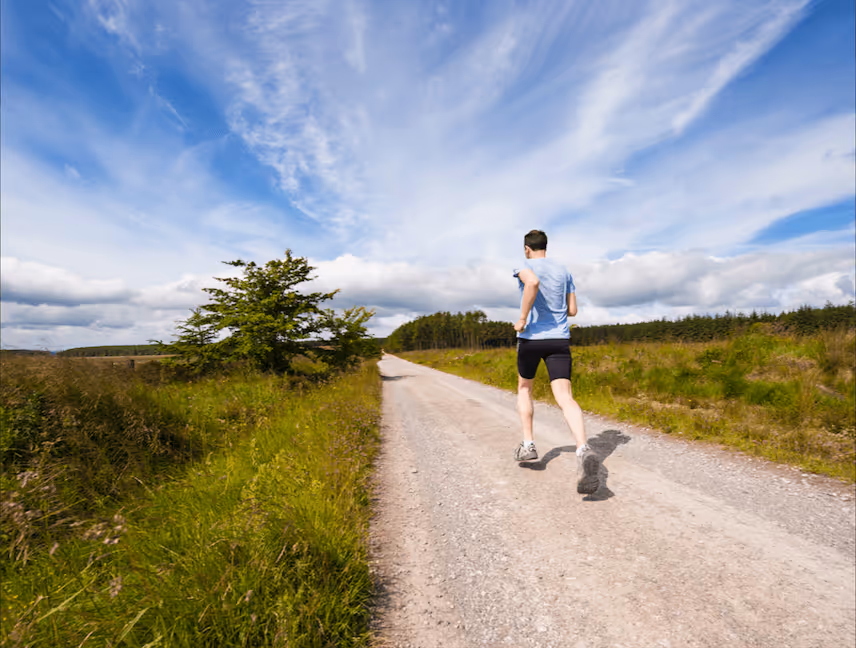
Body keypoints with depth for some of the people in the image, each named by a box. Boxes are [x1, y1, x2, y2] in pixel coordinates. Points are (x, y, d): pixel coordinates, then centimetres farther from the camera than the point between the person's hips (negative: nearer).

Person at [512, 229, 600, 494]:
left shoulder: (525, 267, -1)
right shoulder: (564, 271, 15)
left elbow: (533, 283, -27)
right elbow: (572, 310, 15)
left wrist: (523, 318, -19)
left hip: (531, 338, -3)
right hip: (560, 339, 3)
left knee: (524, 387, 20)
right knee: (565, 397, -8)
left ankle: (528, 444, 18)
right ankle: (583, 451, -32)